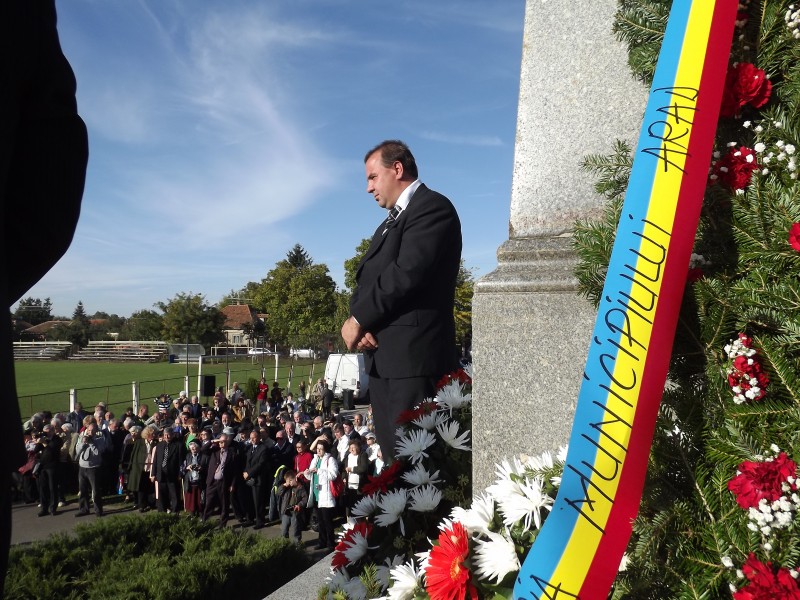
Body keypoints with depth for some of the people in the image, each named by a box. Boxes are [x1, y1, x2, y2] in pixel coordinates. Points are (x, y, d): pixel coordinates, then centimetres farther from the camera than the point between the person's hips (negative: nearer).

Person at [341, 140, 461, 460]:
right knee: (394, 454, 13)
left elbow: (407, 273, -19)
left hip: (413, 356, -9)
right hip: (383, 358, 9)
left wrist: (359, 319, -10)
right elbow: (366, 280, 16)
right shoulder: (391, 222, 24)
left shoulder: (432, 207, -5)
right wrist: (360, 320, -4)